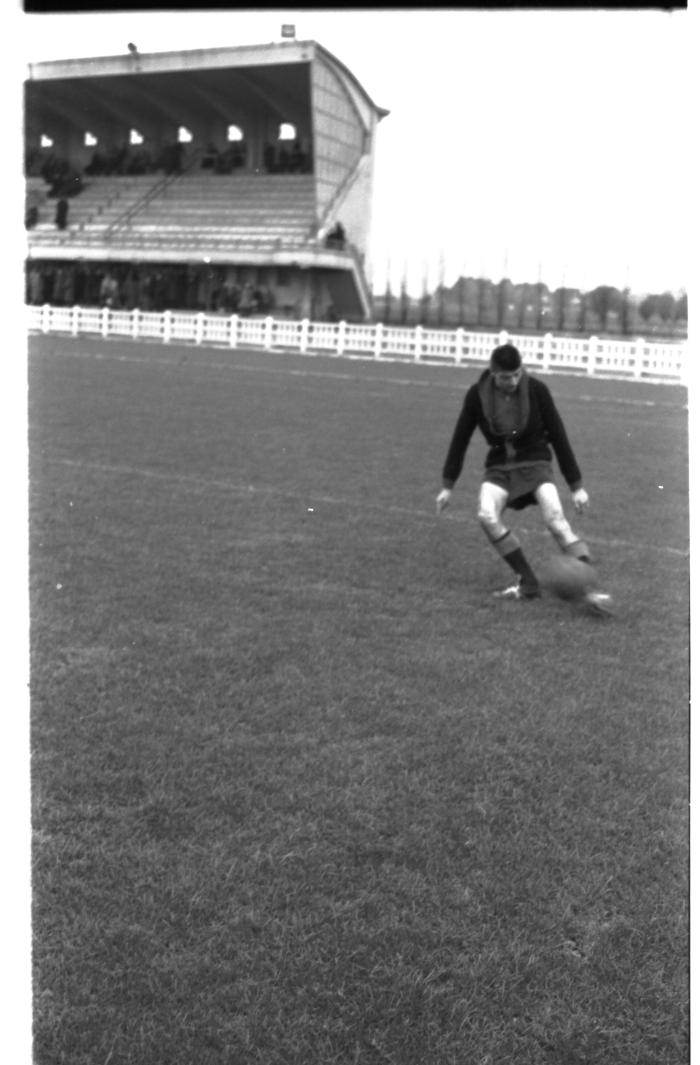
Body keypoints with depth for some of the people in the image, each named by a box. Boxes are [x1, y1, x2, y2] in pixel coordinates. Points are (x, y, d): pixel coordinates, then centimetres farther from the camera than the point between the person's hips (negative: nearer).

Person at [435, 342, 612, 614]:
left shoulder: (536, 389, -11)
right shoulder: (477, 394, -8)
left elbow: (558, 435, -4)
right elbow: (460, 438, 3)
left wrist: (576, 485, -3)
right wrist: (448, 484, 3)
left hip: (534, 462, -2)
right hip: (499, 466, 2)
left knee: (555, 519, -24)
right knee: (487, 516, -25)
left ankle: (590, 587, -24)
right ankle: (528, 583, -15)